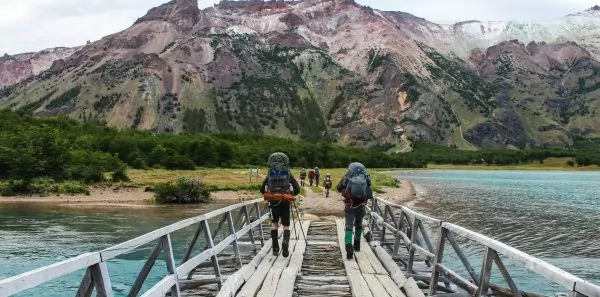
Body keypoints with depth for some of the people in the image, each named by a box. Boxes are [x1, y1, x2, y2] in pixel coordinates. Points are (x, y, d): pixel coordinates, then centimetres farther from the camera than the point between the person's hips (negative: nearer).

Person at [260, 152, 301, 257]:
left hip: (273, 202, 1)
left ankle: (275, 249, 11)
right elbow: (297, 189, -1)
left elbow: (262, 190, 7)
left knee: (274, 224, 15)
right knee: (286, 225, 8)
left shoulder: (270, 175, 6)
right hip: (285, 202, -1)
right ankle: (285, 241, -21)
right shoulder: (288, 174, 4)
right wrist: (291, 194, 18)